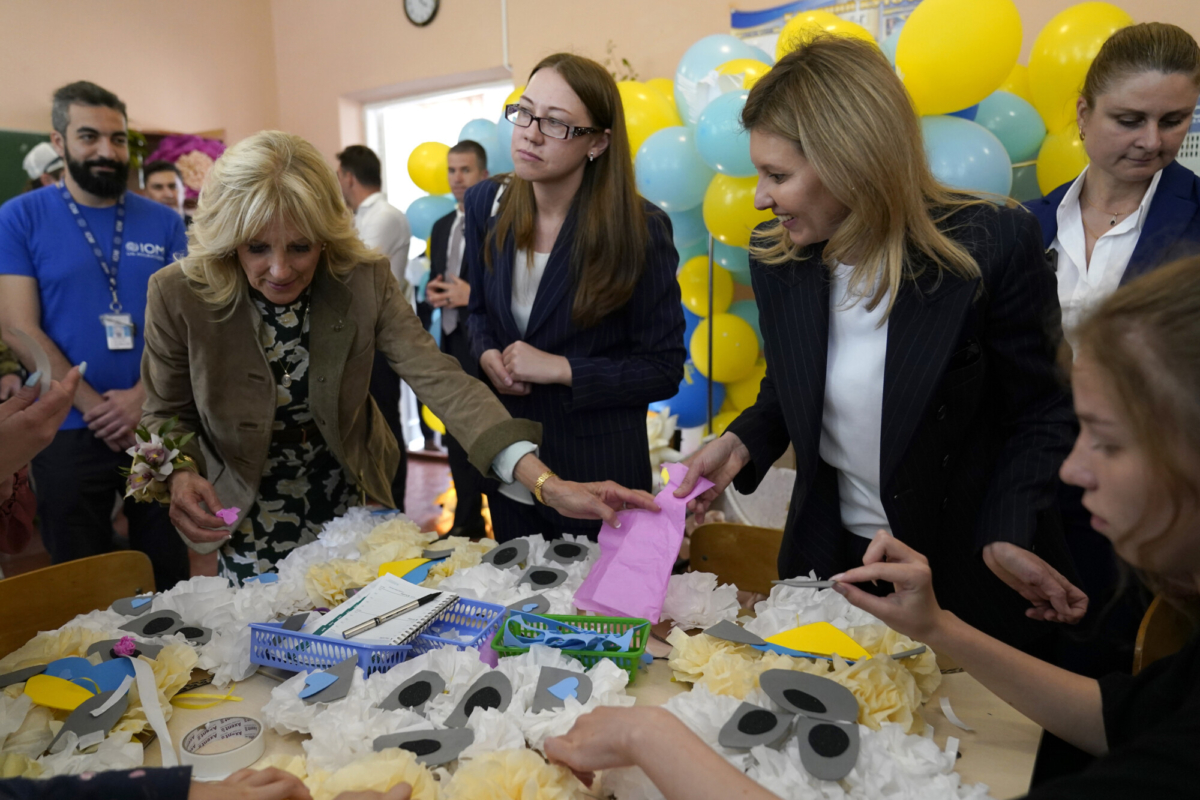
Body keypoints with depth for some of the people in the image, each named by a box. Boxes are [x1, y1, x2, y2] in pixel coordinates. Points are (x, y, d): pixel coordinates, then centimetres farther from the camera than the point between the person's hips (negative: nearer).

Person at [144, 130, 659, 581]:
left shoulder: (364, 280, -19)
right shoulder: (178, 295, -19)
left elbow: (439, 380, -29)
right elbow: (167, 416, -3)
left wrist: (549, 484, -41)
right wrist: (181, 475, -27)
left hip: (353, 515, 1)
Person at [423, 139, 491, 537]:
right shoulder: (441, 227, 16)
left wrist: (473, 294, -21)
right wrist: (433, 293, 0)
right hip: (452, 345, 8)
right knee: (457, 440, 14)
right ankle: (467, 521, 26)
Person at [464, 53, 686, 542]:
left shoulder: (640, 230, -17)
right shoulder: (485, 205, -3)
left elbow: (665, 369, -13)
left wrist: (560, 369, -21)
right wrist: (487, 354, -9)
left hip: (599, 469, -4)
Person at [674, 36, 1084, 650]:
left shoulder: (993, 246, -20)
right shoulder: (774, 254, -7)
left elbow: (1038, 413, -10)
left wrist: (1006, 537, -24)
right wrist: (742, 443, -13)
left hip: (967, 574, -3)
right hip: (829, 558, 4)